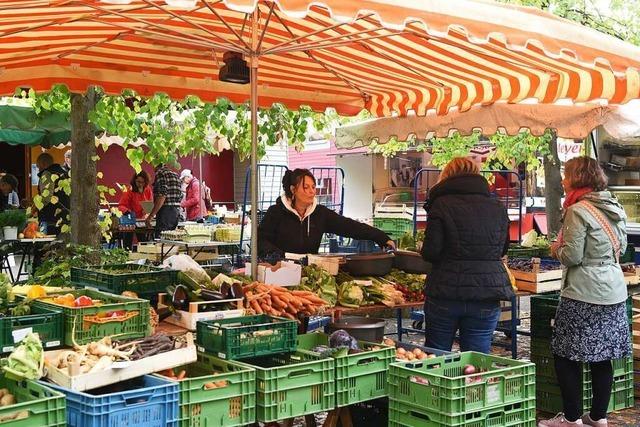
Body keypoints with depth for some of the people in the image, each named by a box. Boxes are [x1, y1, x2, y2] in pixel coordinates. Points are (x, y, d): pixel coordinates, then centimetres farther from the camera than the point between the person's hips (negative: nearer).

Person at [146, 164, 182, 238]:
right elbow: (180, 196, 18)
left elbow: (162, 196, -19)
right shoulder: (175, 174, 17)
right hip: (176, 211, 9)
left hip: (166, 212, -9)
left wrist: (151, 216, -19)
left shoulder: (160, 173, -9)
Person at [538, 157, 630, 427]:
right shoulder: (615, 209, 10)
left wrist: (557, 250, 4)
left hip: (583, 294, -8)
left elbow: (572, 256, -15)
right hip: (614, 292, 8)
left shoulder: (578, 211, -14)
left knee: (566, 356, 2)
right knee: (602, 358, 12)